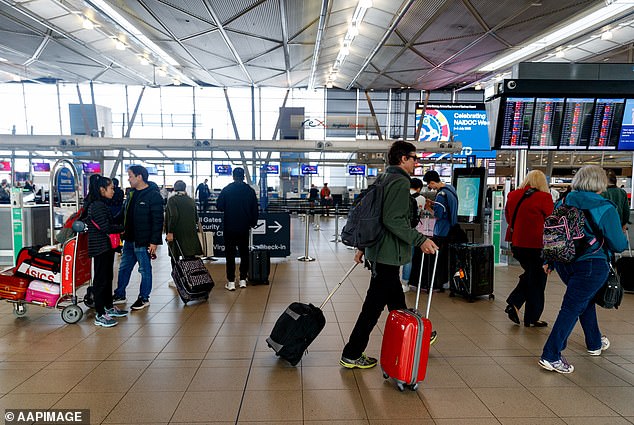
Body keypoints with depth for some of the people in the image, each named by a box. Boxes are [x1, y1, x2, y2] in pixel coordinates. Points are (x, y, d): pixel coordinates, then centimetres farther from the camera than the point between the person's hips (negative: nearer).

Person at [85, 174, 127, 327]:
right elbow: (105, 227, -22)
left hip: (107, 247, 10)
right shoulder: (97, 206, -17)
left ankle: (109, 307, 29)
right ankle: (100, 315, 3)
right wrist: (122, 228, -8)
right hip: (100, 248, -10)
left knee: (108, 277, 17)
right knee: (100, 279, -4)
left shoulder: (102, 204, 15)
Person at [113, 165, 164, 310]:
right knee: (124, 268, 18)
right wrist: (123, 230, 11)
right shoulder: (131, 193, 11)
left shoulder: (153, 195, -15)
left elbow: (158, 220, -18)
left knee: (145, 270, 6)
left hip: (143, 242, -8)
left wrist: (154, 241, -20)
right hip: (129, 239, 8)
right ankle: (119, 295, 32)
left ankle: (144, 298, 18)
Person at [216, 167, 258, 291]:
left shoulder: (226, 189, -7)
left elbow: (219, 206, -4)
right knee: (244, 253, 13)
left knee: (230, 254, 3)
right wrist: (253, 222, 16)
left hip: (230, 227, -2)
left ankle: (231, 282, 2)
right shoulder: (250, 190, -1)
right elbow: (255, 209, 3)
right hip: (244, 227, 2)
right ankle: (243, 279, 16)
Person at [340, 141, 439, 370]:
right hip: (388, 254, -10)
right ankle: (351, 355, 8)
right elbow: (393, 220, -25)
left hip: (376, 250, 10)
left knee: (396, 300, 23)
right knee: (373, 307, -2)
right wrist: (419, 240, -21)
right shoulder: (401, 182, -15)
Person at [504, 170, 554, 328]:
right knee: (537, 280, 10)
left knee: (529, 274, 24)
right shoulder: (544, 198, -14)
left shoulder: (513, 196, 3)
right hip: (536, 245, -5)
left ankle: (513, 303, 12)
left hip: (516, 243, 6)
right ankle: (531, 319, 19)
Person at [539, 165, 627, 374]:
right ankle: (551, 355, -3)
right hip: (591, 265, -6)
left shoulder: (563, 204, 2)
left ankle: (595, 343, 44)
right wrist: (623, 240, 16)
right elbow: (618, 245, -8)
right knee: (572, 307, -3)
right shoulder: (605, 209, -12)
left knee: (586, 299, 26)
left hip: (563, 262, 6)